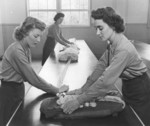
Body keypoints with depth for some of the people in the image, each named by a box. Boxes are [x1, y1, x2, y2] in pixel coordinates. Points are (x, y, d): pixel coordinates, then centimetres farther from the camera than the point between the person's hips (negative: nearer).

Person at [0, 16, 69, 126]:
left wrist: (49, 87, -7)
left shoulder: (26, 48, 2)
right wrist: (56, 90, -19)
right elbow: (32, 78, -25)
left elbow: (29, 75, 3)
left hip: (19, 89, 8)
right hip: (9, 92, -8)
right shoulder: (16, 50, -25)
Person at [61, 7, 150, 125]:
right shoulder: (113, 44, -6)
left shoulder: (124, 50, -34)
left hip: (140, 92, -8)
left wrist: (79, 100, -32)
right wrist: (83, 89, -8)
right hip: (128, 88, 8)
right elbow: (101, 65, -4)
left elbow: (106, 81, -37)